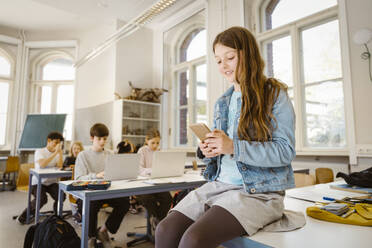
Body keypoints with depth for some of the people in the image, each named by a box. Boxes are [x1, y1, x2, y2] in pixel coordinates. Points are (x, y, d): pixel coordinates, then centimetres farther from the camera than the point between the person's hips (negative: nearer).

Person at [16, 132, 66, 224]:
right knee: (42, 199, -29)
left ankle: (57, 215, 4)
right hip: (38, 182, -3)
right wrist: (55, 152, -24)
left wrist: (60, 151, -12)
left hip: (52, 182, 3)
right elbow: (42, 164, -24)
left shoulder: (58, 153, 9)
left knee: (61, 196, -24)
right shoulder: (40, 151, -3)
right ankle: (25, 215, 0)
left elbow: (60, 166, -8)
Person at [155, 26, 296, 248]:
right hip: (219, 184, 6)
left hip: (259, 191, -5)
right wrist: (209, 150, -2)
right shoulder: (222, 103, 16)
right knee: (165, 230, -16)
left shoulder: (275, 95, -3)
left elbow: (286, 151, -10)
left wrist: (233, 147, -21)